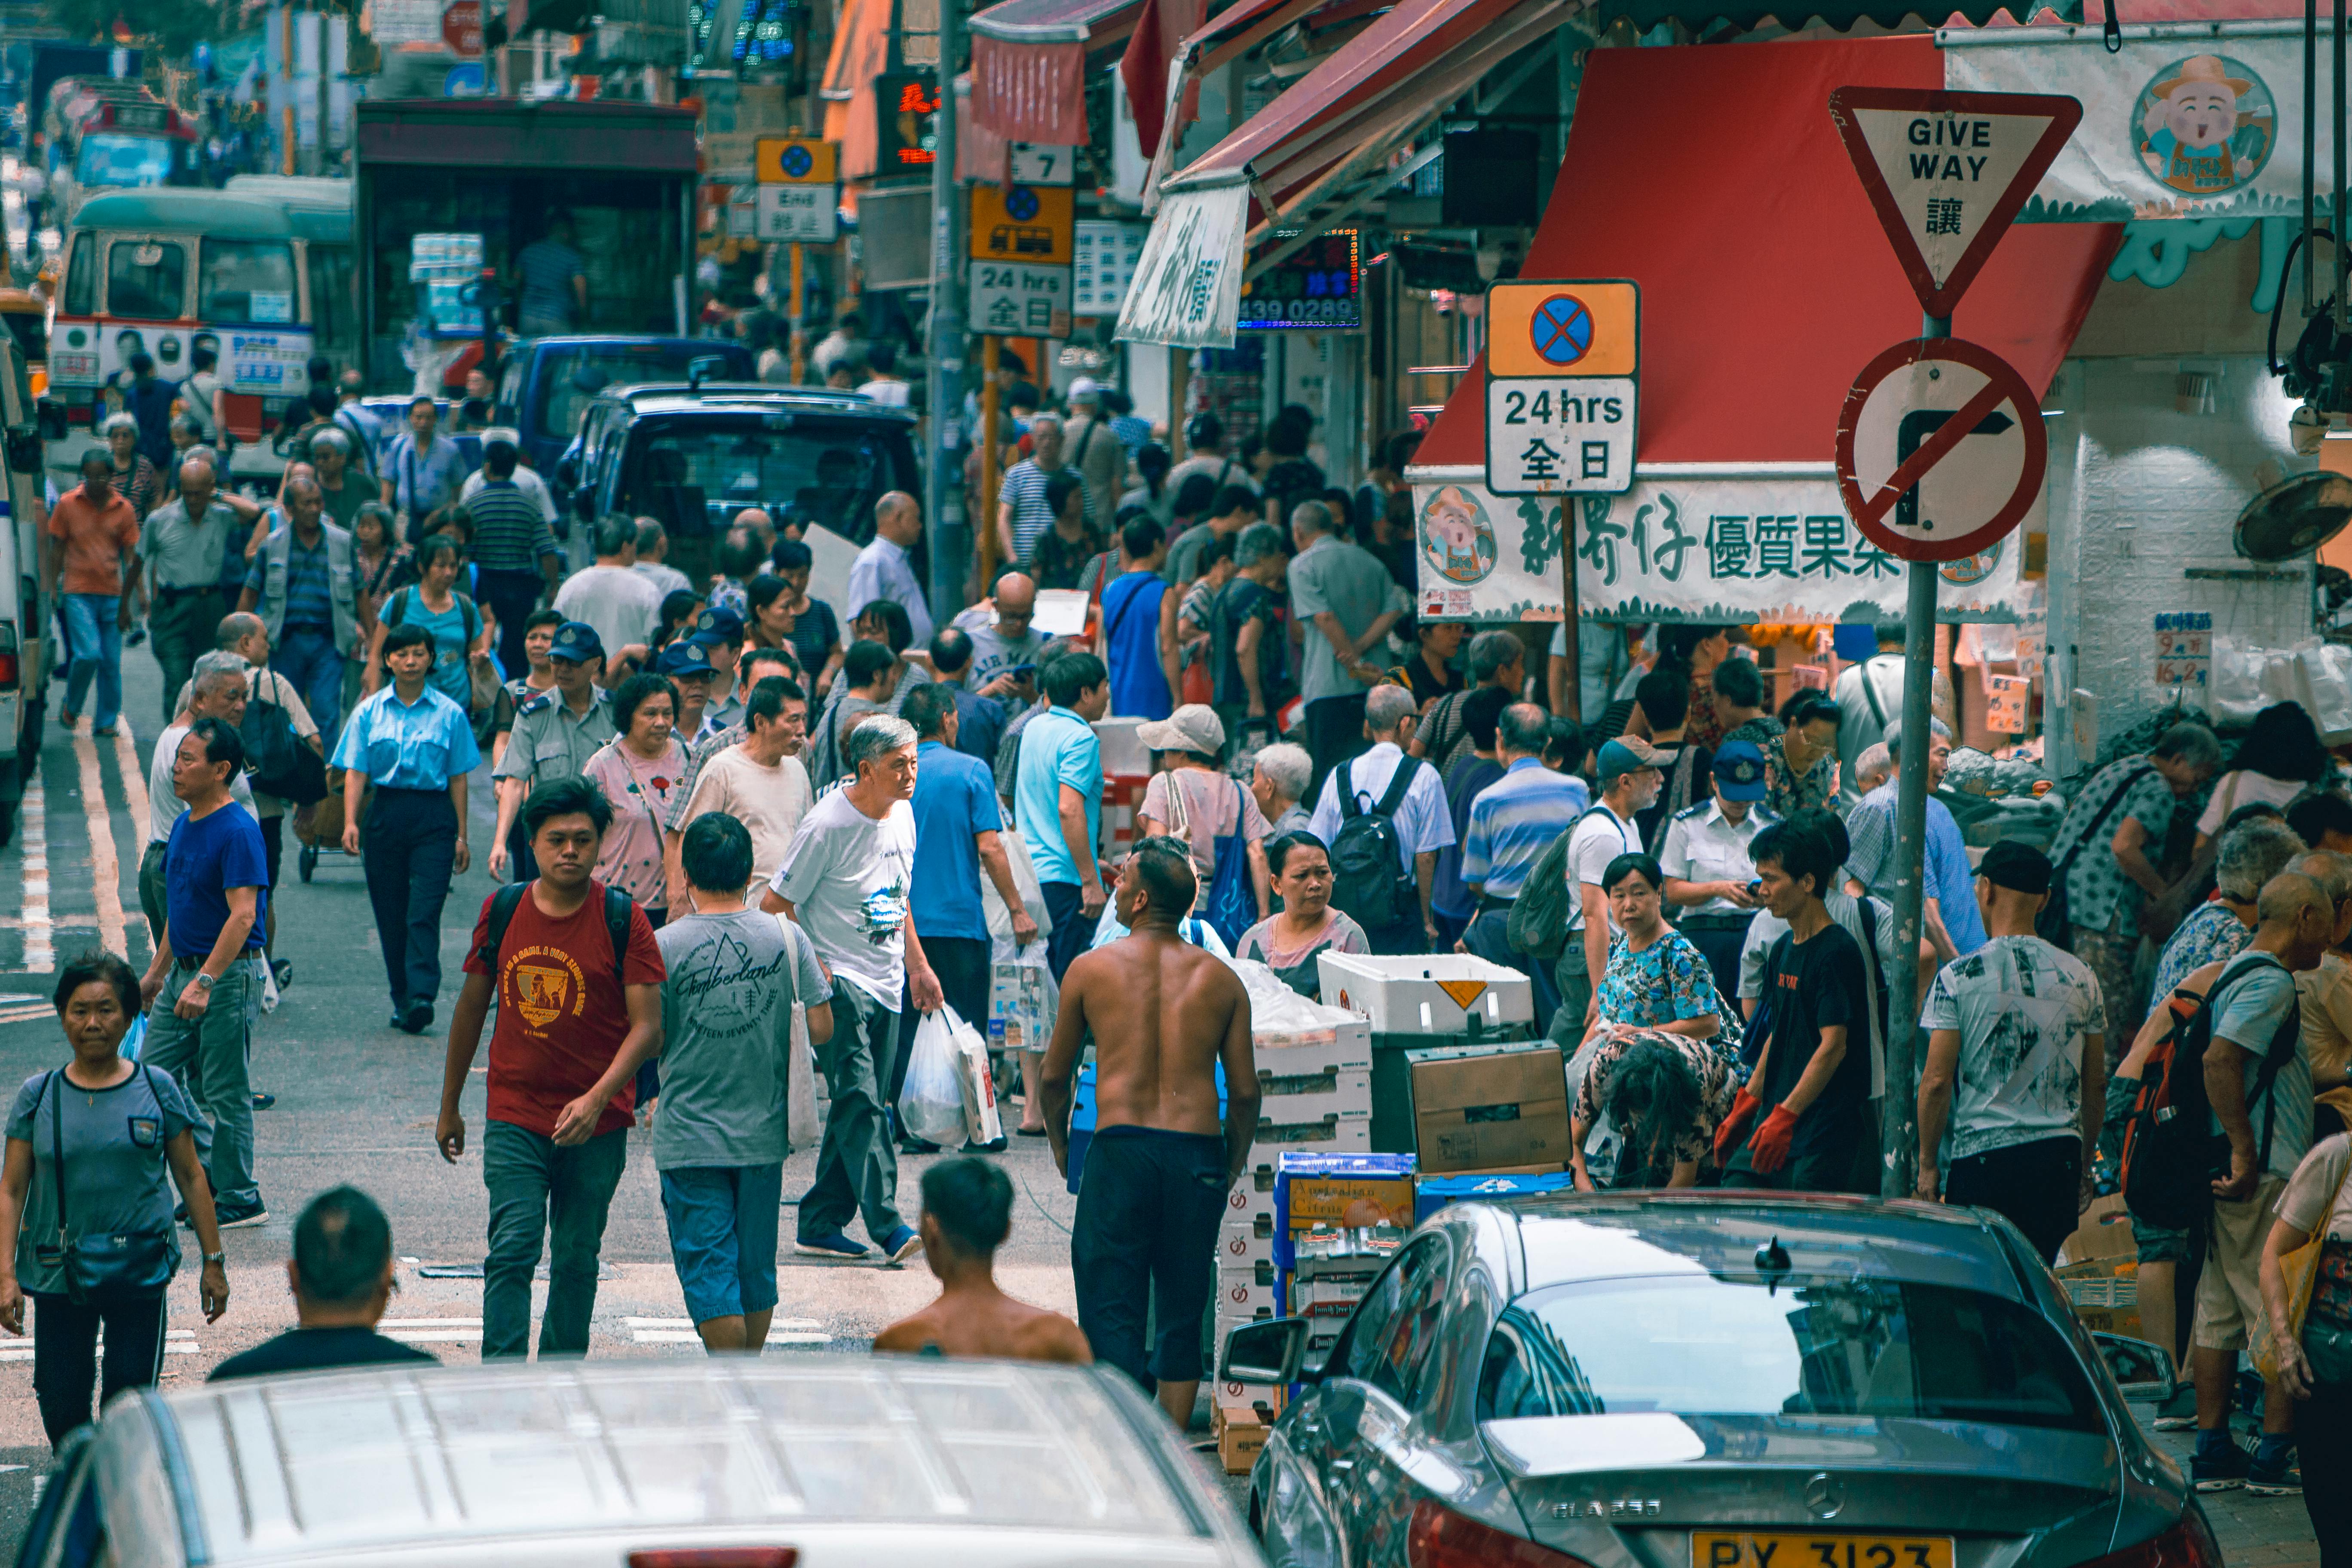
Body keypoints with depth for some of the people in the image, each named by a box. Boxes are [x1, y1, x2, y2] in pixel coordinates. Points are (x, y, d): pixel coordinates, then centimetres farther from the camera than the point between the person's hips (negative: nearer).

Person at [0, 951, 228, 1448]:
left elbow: (190, 1177, 8)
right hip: (58, 1276, 1)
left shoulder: (158, 1090, 1)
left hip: (140, 1275, -1)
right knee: (61, 1410, 3)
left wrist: (214, 1262, 8)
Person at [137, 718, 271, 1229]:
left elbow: (242, 915, -24)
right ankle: (210, 1175, 20)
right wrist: (158, 971, 23)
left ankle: (238, 1200, 9)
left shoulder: (238, 832, -18)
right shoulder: (184, 825, 11)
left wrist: (205, 981, -29)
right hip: (185, 972, 9)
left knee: (224, 1094, -2)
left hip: (228, 976, -9)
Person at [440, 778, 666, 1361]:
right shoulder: (502, 910, 2)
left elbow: (647, 1027, -9)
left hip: (596, 1124, -1)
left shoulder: (622, 920, -6)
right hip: (515, 1116, 1)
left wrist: (597, 1098, -23)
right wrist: (449, 1106, 17)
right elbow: (471, 1007, 13)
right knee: (512, 1249, -12)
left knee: (576, 1259, 9)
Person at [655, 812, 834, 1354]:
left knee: (709, 1269, 0)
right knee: (756, 1267, 16)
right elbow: (822, 1028, -3)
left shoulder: (667, 945, -11)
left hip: (690, 1140, -3)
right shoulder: (786, 937, -4)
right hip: (764, 1132, 3)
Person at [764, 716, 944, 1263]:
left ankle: (820, 1224, 16)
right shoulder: (827, 826, -15)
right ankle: (887, 1226, -24)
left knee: (857, 1107, 9)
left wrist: (918, 965, 24)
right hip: (839, 981, -8)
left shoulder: (902, 814, 9)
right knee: (858, 1100, -16)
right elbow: (774, 905, -11)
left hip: (886, 983, 8)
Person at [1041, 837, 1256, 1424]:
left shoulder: (1091, 969, 2)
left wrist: (1059, 1142, 27)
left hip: (1119, 1148, -2)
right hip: (1198, 1151, 2)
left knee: (1111, 1309, 1)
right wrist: (1234, 1163, 19)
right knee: (1182, 1314, 12)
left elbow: (1054, 1079, 10)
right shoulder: (1221, 979, 6)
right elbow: (1246, 1092, 5)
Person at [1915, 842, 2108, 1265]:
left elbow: (1937, 1080, -8)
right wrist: (2085, 1166, 21)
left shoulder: (1958, 977, -5)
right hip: (2059, 1157, 4)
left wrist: (1928, 1164, 1)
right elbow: (2096, 1084, 12)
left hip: (1983, 1154, -4)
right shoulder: (2080, 977, 6)